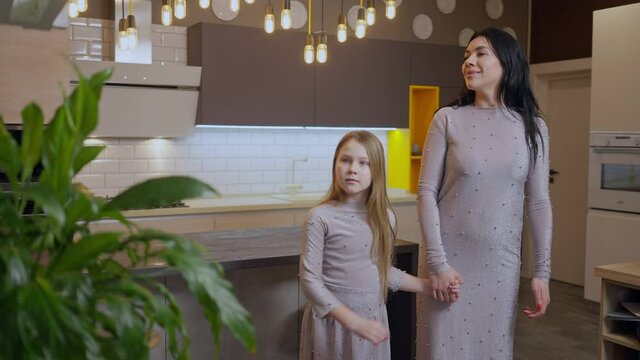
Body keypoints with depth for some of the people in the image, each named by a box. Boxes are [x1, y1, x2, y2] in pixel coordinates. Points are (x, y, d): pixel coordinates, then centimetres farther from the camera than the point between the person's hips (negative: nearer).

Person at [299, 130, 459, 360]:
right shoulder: (320, 217, -14)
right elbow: (310, 280, -15)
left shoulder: (385, 217, -1)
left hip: (373, 319, 4)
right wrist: (354, 321, -20)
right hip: (332, 320, -4)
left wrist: (429, 286, 10)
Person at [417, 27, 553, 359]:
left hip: (501, 264, 2)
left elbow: (538, 202, 4)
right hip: (451, 260, -2)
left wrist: (542, 271, 1)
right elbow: (426, 192, -7)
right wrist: (437, 262, -12)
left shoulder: (532, 126, 3)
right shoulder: (448, 119, -4)